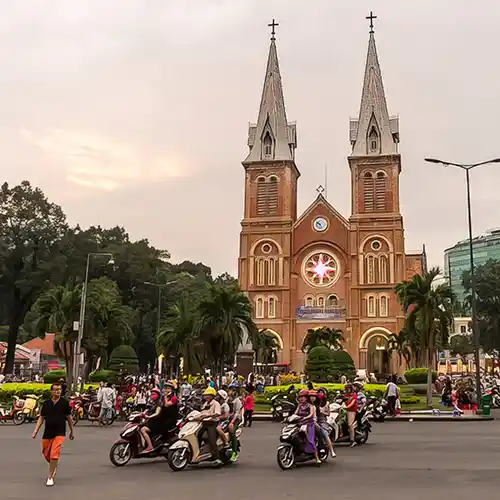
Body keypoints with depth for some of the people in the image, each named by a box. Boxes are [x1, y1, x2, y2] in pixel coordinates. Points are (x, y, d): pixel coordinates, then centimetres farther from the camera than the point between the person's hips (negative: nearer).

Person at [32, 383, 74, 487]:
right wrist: (35, 431, -2)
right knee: (46, 454, 13)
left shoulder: (65, 402, -4)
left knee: (54, 454, -15)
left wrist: (72, 431, 13)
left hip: (59, 433, -3)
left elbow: (69, 417, 6)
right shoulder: (46, 403, 2)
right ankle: (54, 466, 45)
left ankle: (50, 477, -2)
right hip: (47, 433, 3)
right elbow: (41, 418, 8)